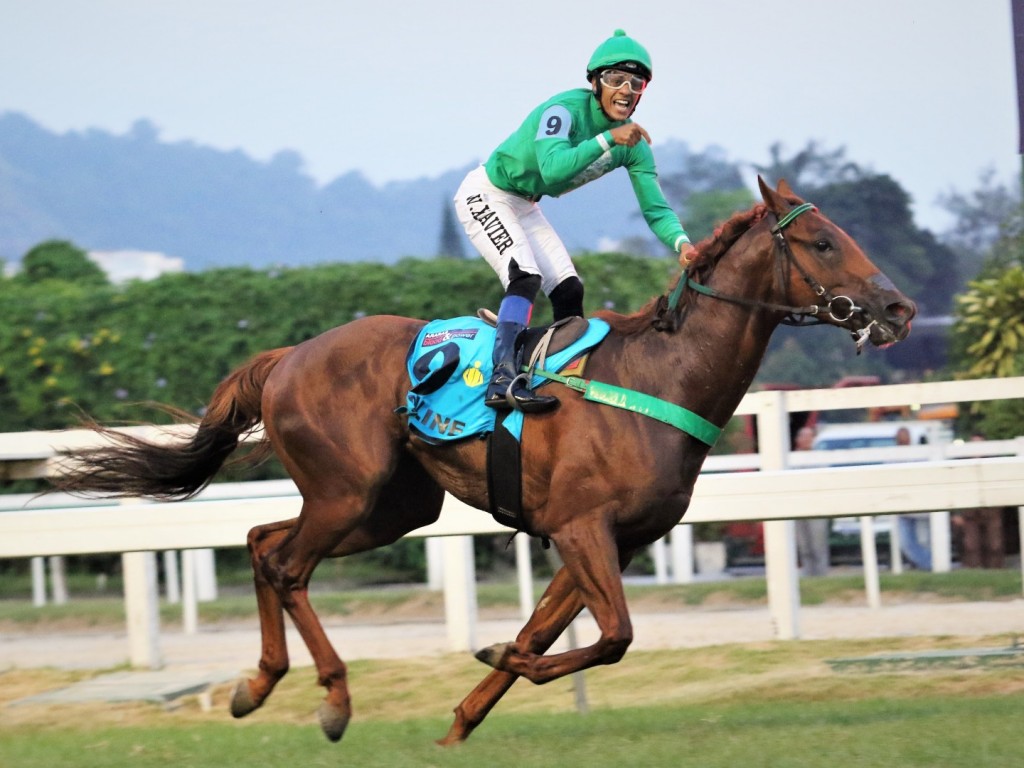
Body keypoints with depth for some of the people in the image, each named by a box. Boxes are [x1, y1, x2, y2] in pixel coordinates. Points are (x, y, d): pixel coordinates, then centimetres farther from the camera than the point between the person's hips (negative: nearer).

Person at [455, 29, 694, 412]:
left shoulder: (633, 142, -7)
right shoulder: (565, 109, -28)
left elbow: (655, 209, -10)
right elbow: (554, 167, -44)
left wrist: (681, 242, -29)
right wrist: (607, 139, -48)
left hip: (525, 208, 8)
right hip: (486, 195, -8)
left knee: (569, 291, 3)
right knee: (525, 277, -26)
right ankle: (503, 380, -35)